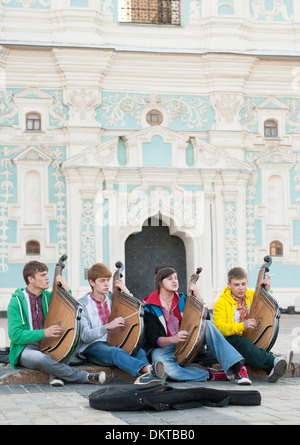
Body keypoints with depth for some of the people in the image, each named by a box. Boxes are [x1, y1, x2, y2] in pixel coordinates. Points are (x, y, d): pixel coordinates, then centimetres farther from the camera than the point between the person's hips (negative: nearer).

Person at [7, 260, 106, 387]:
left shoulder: (48, 296, 9)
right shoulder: (16, 301, -8)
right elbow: (15, 335, -16)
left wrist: (66, 289, -6)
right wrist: (44, 333, -26)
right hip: (25, 349, -6)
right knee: (39, 358, -38)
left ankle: (56, 374, -28)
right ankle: (85, 377, -32)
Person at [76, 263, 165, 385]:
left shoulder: (112, 298, 13)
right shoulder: (82, 304, -2)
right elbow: (85, 336, -13)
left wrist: (126, 292, 2)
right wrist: (108, 326, -28)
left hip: (113, 343, 5)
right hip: (92, 347, -5)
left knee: (139, 351, -27)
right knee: (115, 352, -38)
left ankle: (146, 375, -59)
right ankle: (148, 369, -64)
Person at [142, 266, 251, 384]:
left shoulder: (182, 298, 8)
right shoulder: (149, 308, -6)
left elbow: (204, 317, 4)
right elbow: (153, 339, -15)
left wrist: (198, 296, -8)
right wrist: (173, 339, -34)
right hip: (162, 347, -4)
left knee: (208, 325, -24)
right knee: (166, 368, -41)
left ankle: (237, 367, -33)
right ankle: (210, 375, -31)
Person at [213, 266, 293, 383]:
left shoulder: (252, 296, 13)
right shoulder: (221, 303, -2)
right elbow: (219, 327, -15)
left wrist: (267, 290, 5)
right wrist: (242, 326, -29)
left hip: (250, 339, 6)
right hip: (230, 340, -5)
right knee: (243, 343, -40)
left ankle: (271, 370, -58)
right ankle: (274, 361, -59)